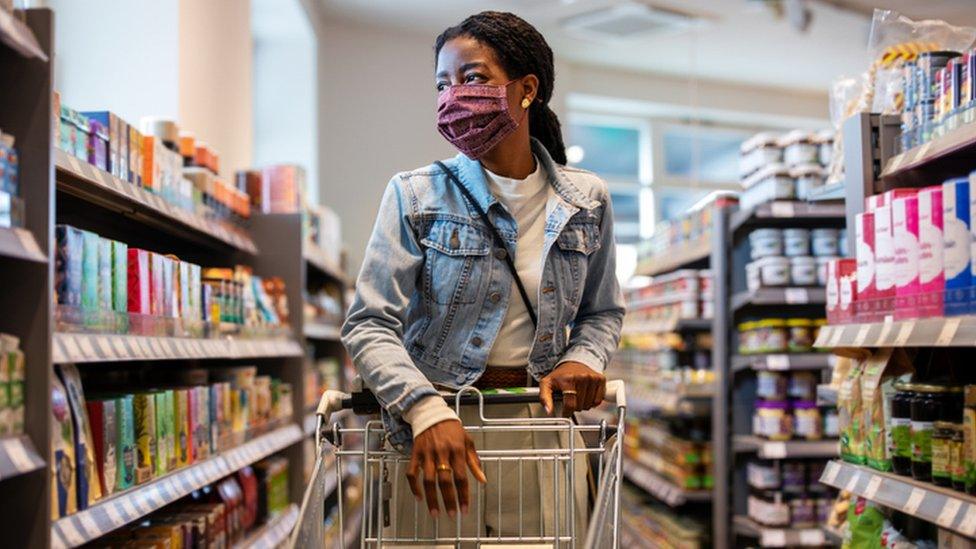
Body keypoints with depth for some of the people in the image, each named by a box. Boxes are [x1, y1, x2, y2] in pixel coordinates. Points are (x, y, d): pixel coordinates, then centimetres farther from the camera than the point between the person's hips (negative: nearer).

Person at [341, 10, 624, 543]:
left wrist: (583, 358, -7)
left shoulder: (586, 201, 2)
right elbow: (369, 325, -12)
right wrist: (426, 410, -27)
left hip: (541, 419, 2)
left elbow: (602, 312, 15)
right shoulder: (415, 195, -6)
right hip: (436, 423, -2)